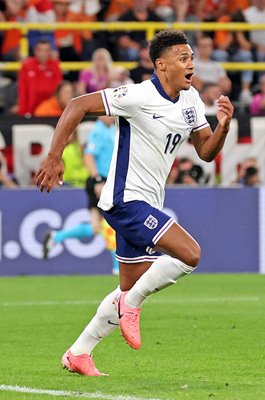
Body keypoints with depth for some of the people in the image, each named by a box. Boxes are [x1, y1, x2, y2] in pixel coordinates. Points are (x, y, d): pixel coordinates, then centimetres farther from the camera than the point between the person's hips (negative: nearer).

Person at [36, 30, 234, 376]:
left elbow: (206, 152, 11)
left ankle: (78, 354, 23)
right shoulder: (140, 96, -18)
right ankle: (131, 304, -2)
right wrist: (54, 158, -21)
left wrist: (223, 126, -10)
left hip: (146, 204, 9)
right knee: (189, 253, -21)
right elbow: (77, 106, -18)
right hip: (125, 200, -9)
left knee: (131, 290, 13)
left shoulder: (190, 100, 6)